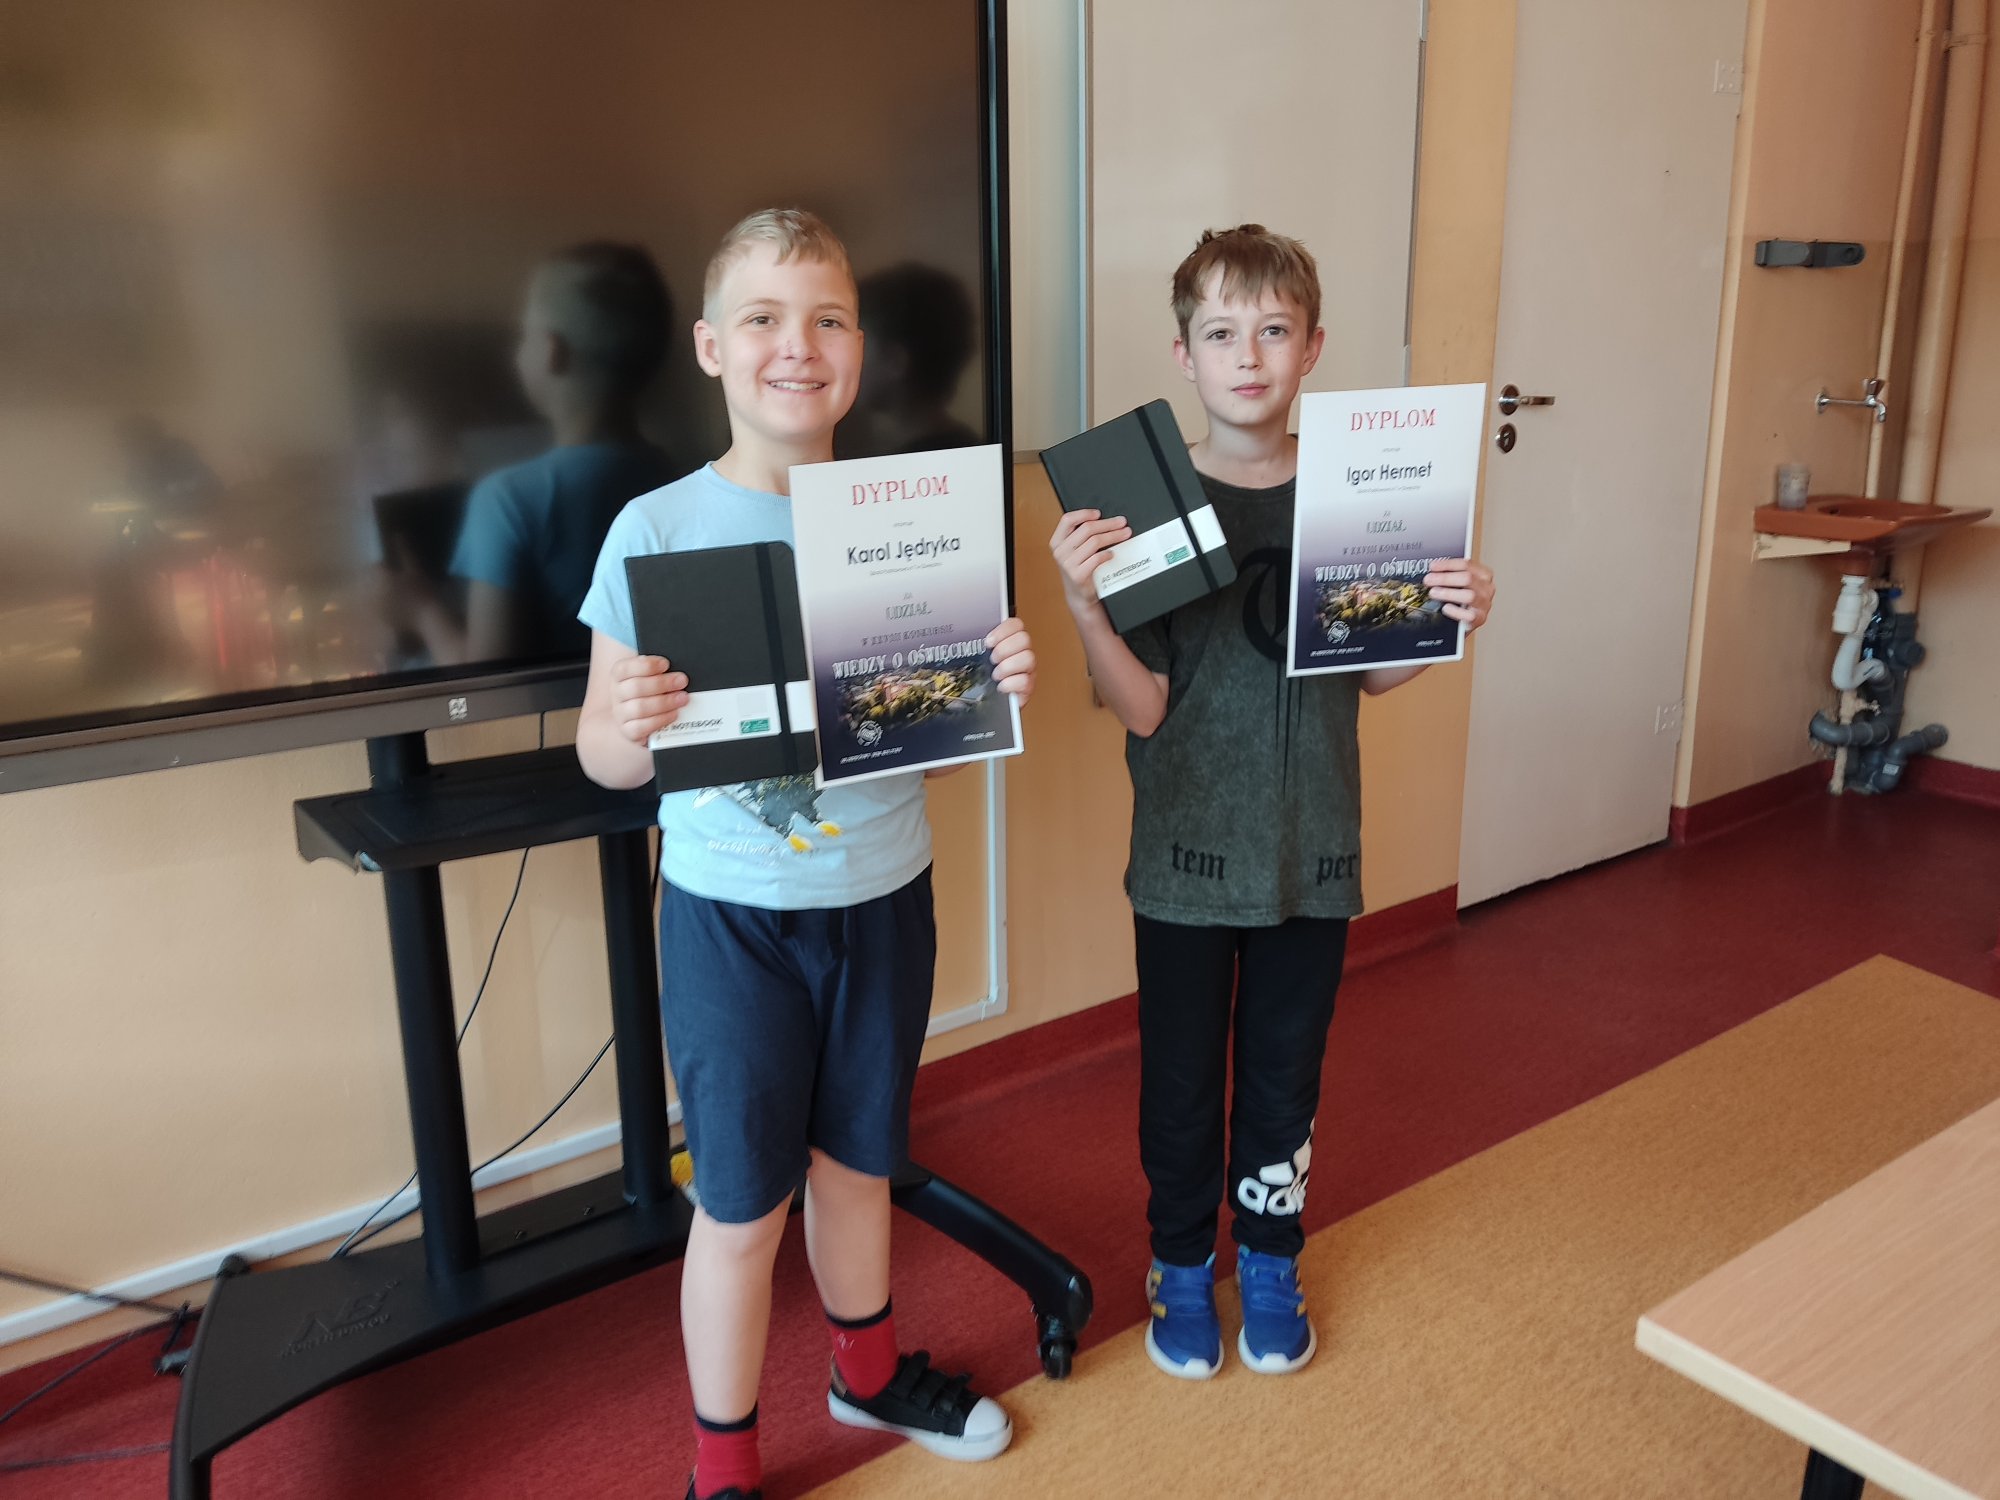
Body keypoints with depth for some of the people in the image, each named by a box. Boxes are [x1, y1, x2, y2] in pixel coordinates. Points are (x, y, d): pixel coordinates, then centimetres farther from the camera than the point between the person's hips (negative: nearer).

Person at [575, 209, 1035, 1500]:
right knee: (745, 1203, 9)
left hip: (884, 895, 3)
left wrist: (1005, 679, -17)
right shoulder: (656, 529, -11)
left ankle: (870, 1370, 48)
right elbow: (605, 755, -8)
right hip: (734, 913, -3)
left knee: (856, 1157, 22)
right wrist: (627, 727, -31)